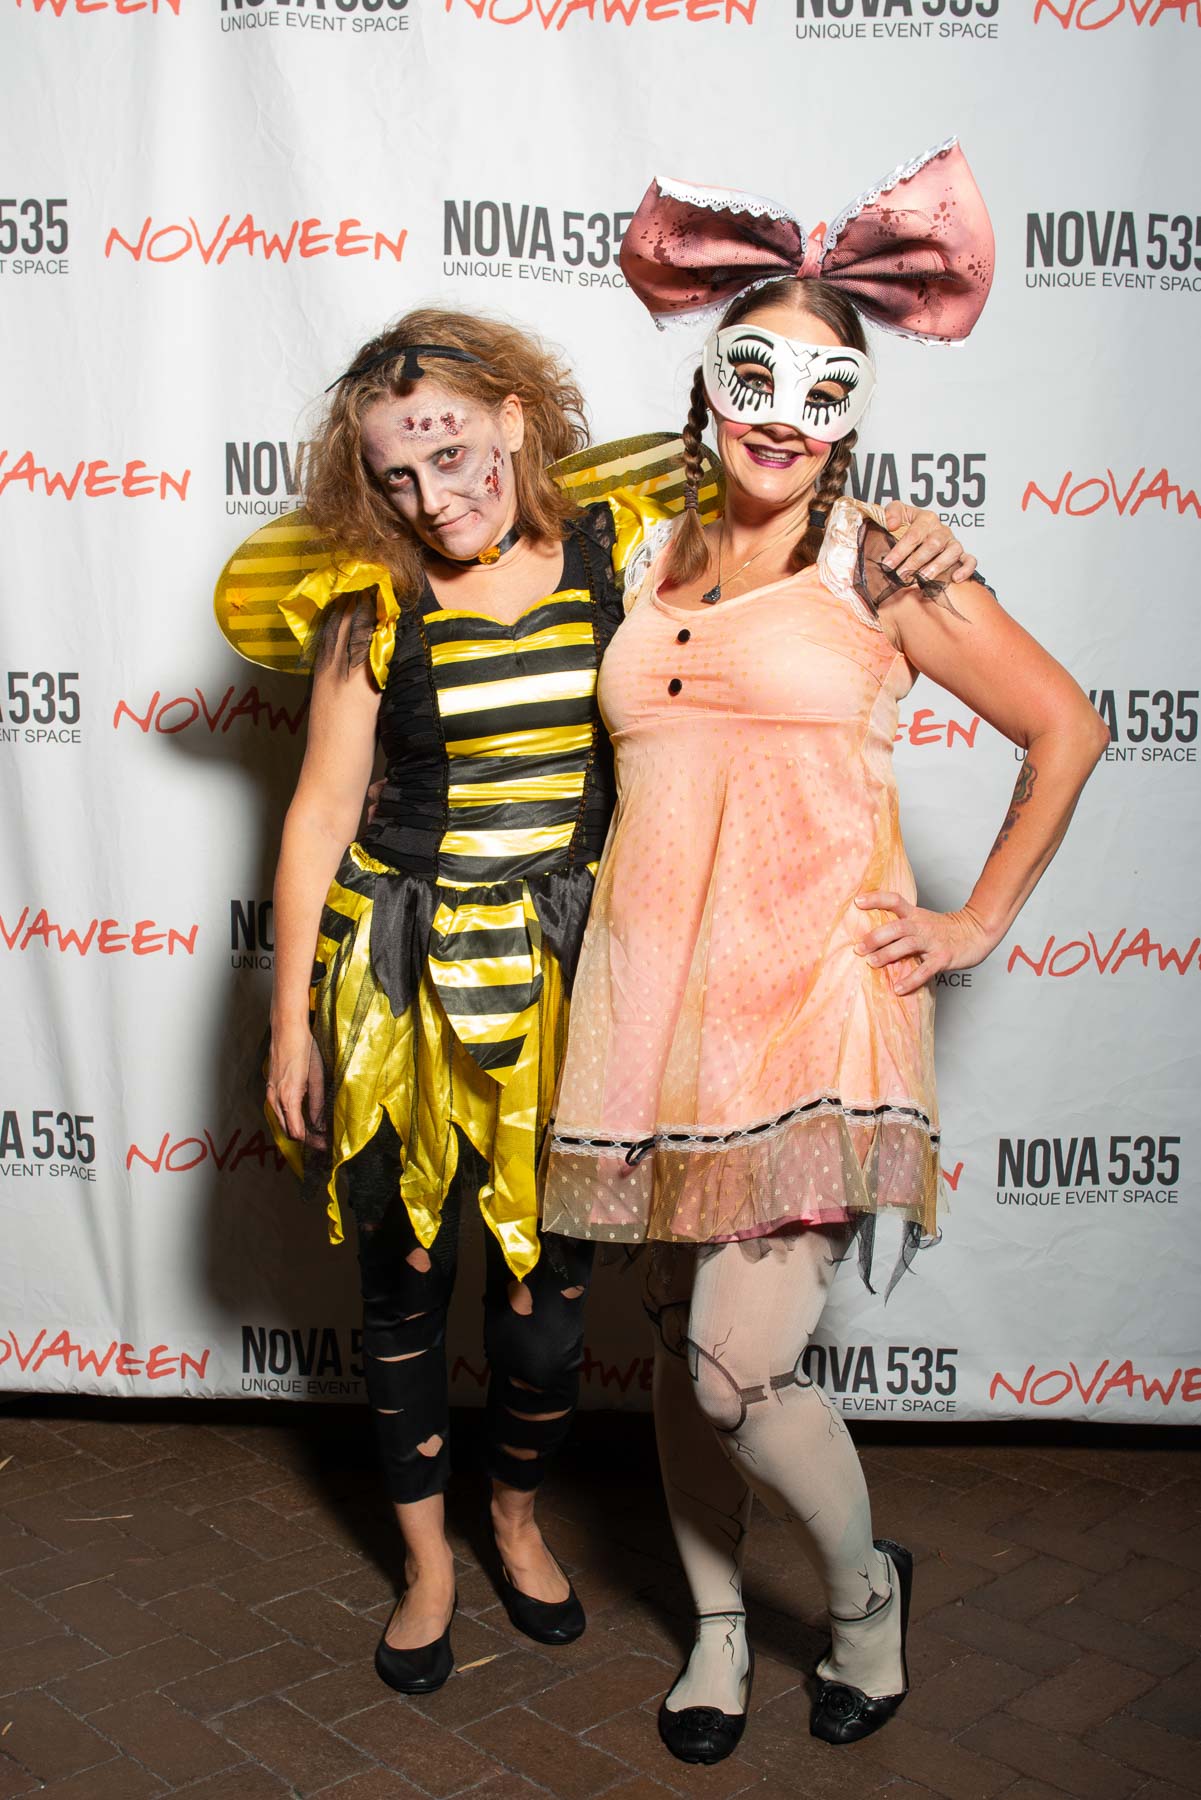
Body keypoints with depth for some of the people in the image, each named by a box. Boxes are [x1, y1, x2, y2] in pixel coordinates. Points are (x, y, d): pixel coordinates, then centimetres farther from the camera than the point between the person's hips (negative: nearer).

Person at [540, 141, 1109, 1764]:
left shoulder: (884, 565, 0)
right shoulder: (647, 565, 11)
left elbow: (1067, 728, 5)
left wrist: (978, 923, 3)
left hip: (811, 997, -4)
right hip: (652, 997, 5)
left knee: (742, 1364, -10)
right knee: (678, 1336, 13)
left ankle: (867, 1586, 22)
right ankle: (719, 1624, 37)